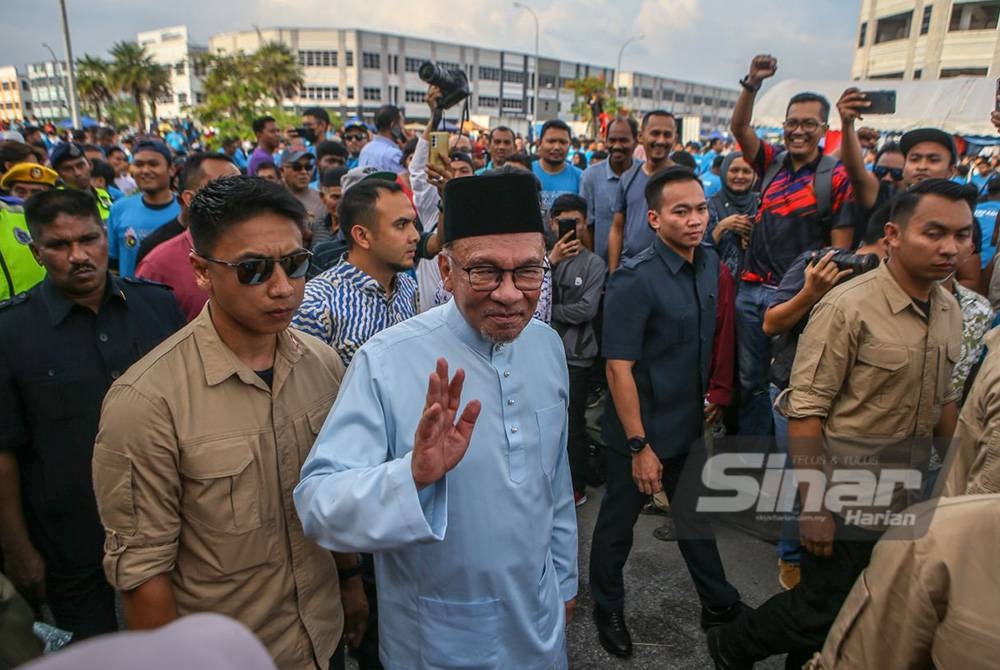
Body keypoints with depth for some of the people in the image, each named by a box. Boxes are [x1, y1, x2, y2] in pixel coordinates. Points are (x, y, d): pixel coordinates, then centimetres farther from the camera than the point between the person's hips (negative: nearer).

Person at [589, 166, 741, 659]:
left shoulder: (711, 267, -1)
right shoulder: (635, 280, -22)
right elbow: (619, 369, -23)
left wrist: (716, 395, 11)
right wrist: (640, 446, -22)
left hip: (690, 425, 6)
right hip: (641, 430, -6)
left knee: (697, 515, 23)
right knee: (619, 522, 14)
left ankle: (719, 605, 43)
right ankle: (607, 608, 38)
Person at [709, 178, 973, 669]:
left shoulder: (950, 311, 2)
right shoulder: (849, 307, -20)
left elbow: (943, 402, 14)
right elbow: (805, 409, -21)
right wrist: (813, 504, -20)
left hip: (906, 500, 7)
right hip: (845, 499, -7)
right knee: (822, 613, 5)